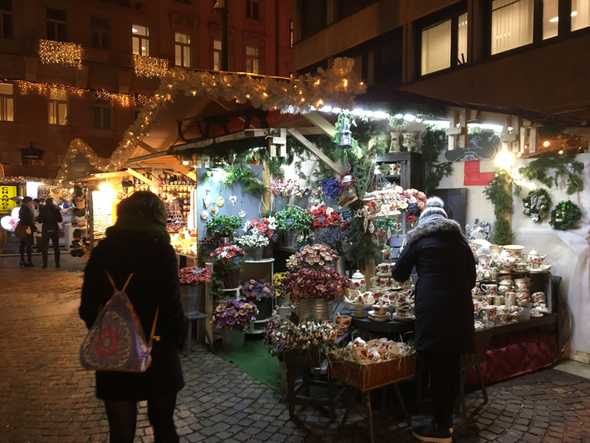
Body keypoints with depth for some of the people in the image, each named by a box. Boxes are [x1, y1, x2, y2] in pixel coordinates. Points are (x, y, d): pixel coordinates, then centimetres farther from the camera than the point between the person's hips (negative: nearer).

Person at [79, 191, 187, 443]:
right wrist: (179, 340, -1)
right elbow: (172, 306, -16)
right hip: (157, 352, -2)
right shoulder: (161, 250, -13)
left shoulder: (102, 250, -2)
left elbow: (87, 308, 1)